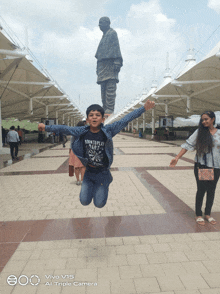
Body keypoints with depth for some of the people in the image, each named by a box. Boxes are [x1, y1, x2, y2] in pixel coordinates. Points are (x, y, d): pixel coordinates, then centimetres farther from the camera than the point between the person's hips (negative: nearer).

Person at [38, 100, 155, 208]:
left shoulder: (108, 131, -17)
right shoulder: (81, 132, -11)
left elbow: (125, 120, -20)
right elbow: (64, 128, 0)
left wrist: (144, 108, -24)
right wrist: (46, 127, 7)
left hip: (103, 172, -2)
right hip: (89, 172, 2)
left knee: (99, 204, 6)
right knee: (84, 201, 7)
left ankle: (107, 181, 34)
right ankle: (92, 186, 38)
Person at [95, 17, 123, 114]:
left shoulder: (112, 33, 4)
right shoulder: (104, 35, 28)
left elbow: (116, 48, -8)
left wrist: (117, 62, -20)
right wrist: (98, 67, 20)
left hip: (110, 63, -9)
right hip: (103, 64, 9)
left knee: (110, 87, -14)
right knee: (103, 87, 5)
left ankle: (110, 109, -18)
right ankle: (105, 108, 7)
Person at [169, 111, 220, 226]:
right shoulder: (199, 132, -3)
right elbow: (188, 145, -7)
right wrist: (177, 158, -16)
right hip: (201, 166, -2)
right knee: (201, 190, 4)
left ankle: (208, 214, 30)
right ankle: (198, 215, 22)